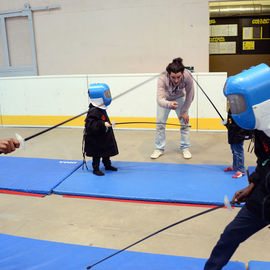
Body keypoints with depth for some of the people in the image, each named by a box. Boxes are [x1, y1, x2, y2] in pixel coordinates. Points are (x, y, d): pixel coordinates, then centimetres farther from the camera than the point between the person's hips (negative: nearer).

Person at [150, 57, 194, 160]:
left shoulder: (187, 76, -37)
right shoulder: (162, 78, -42)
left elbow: (190, 95, -21)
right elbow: (159, 99, -49)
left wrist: (184, 111, -15)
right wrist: (169, 104, -70)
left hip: (180, 98, 1)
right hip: (165, 99, -1)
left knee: (185, 122, -1)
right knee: (160, 123, 0)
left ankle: (185, 148, 16)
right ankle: (159, 149, 16)